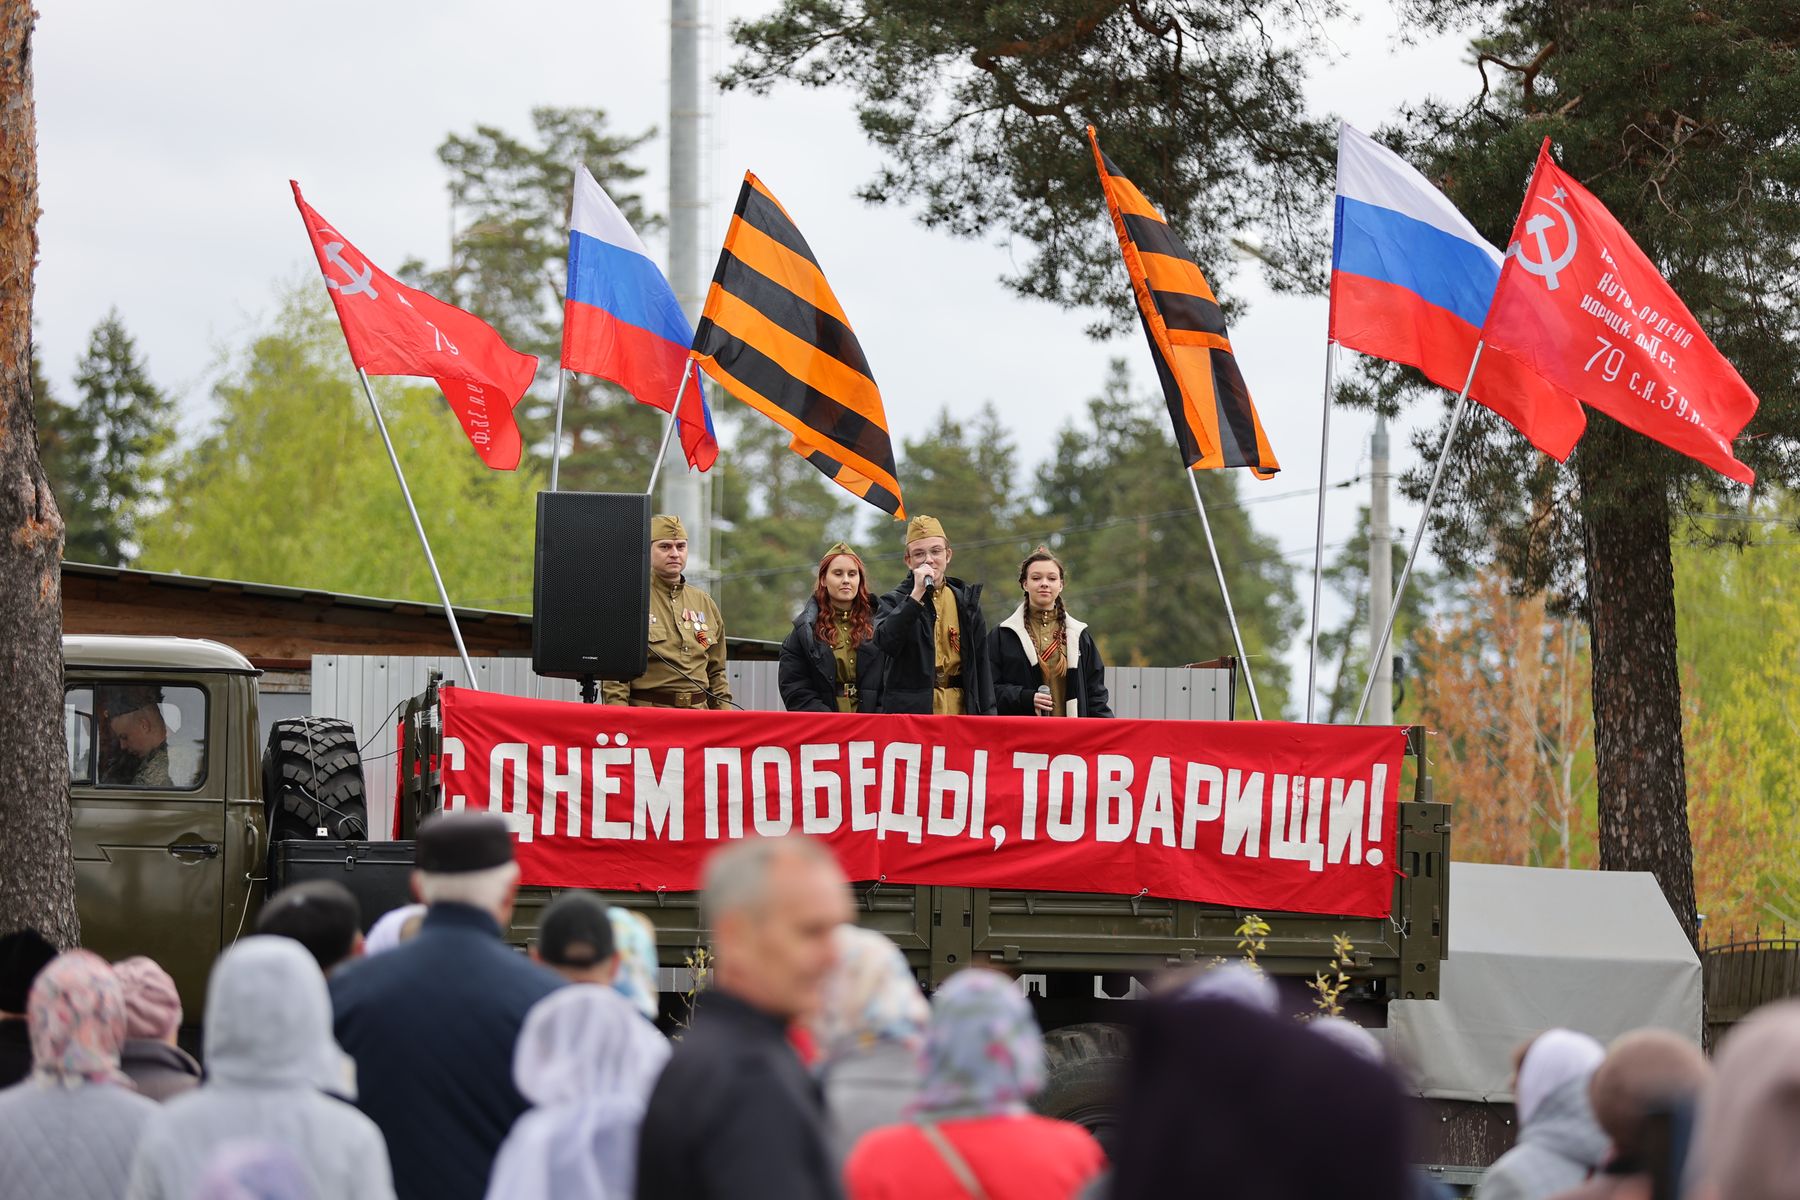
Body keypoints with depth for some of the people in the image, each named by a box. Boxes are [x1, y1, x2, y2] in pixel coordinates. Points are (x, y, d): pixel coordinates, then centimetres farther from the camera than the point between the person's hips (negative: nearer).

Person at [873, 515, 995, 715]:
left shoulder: (966, 602, 12)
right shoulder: (894, 602, 3)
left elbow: (981, 663, 14)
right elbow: (885, 642, -18)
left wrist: (986, 714, 9)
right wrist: (916, 594, -19)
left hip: (958, 712, 3)